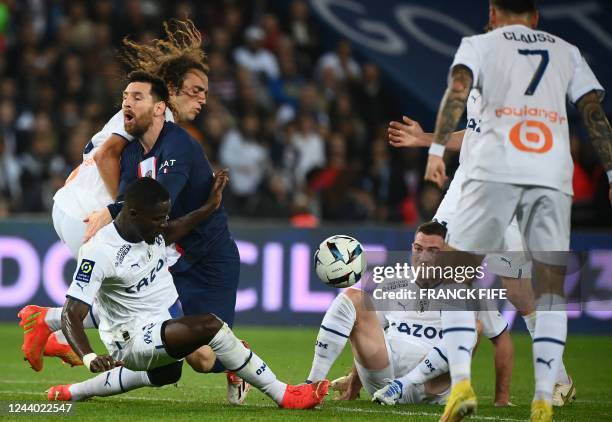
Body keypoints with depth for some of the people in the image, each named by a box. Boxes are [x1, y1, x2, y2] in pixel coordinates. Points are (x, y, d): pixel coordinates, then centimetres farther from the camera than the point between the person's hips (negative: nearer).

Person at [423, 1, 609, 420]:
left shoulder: (480, 44, 16)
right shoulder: (566, 51, 23)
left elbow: (458, 89, -2)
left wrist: (437, 149, -7)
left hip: (496, 169, -2)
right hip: (554, 173, 2)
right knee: (551, 287, 5)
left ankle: (461, 380, -12)